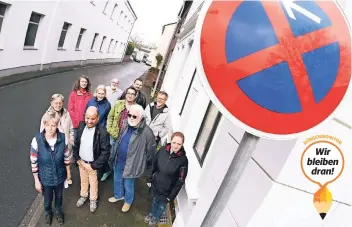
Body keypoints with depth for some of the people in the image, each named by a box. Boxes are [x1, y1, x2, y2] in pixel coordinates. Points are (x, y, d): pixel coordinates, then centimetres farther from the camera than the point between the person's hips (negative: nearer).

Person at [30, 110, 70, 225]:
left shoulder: (63, 138, -21)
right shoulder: (37, 140, -25)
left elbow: (66, 157, -5)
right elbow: (33, 162, -13)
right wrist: (36, 180, -6)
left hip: (60, 176, 1)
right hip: (45, 178, -1)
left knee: (59, 196, 28)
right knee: (48, 199, 25)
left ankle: (58, 211, 60)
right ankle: (47, 212, 59)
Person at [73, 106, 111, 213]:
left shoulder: (102, 132, -28)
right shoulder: (81, 126, -11)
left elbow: (106, 152, -21)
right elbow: (76, 143, 2)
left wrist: (93, 165, -19)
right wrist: (77, 159, -4)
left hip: (92, 164, -4)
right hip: (81, 162, 4)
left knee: (93, 183, 19)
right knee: (83, 180, 27)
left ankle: (93, 199, 46)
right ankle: (83, 196, 53)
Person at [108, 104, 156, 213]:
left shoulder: (146, 132, -28)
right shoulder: (127, 126, -6)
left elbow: (150, 151, -17)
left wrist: (146, 166, -5)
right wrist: (114, 154, 17)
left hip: (130, 165, -6)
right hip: (118, 161, 6)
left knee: (128, 185, 17)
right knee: (117, 180, 27)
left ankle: (128, 201, 47)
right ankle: (118, 195, 56)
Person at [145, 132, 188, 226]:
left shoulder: (183, 160, -27)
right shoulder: (162, 150, -18)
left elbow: (180, 181, -18)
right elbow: (154, 165, -1)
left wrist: (171, 196, -13)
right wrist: (149, 179, 5)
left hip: (167, 190, -2)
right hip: (155, 184, 3)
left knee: (162, 205, 25)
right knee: (155, 200, 29)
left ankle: (156, 218, 54)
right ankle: (152, 214, 59)